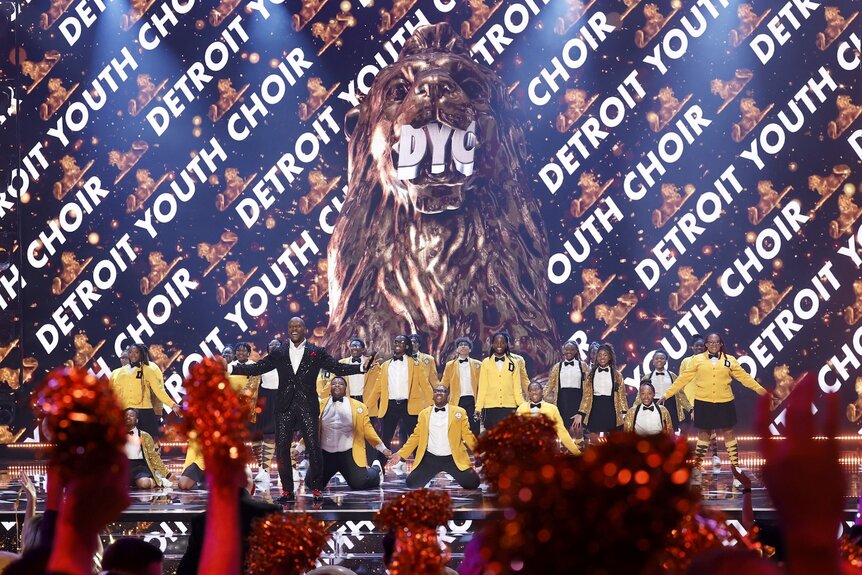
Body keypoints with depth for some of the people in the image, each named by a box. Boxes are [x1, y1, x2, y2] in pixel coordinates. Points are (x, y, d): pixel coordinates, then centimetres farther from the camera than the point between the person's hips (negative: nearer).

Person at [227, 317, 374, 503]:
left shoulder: (317, 353, 7)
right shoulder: (279, 354, 12)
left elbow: (338, 368, -1)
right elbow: (256, 369, 9)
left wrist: (362, 368, -16)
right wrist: (229, 369, 0)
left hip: (308, 407, -2)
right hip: (285, 407, 2)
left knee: (313, 448, -6)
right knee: (281, 449, 0)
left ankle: (316, 489, 5)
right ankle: (287, 491, 8)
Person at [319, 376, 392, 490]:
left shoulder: (358, 406, 1)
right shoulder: (321, 405, 5)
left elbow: (367, 429, 2)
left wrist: (382, 448, -4)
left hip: (348, 453, -2)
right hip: (325, 453, 2)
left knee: (359, 483, -16)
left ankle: (375, 471, 22)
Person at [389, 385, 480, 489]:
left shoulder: (459, 412, 0)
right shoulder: (424, 413, 7)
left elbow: (467, 435, -2)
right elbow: (416, 436, 9)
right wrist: (400, 454, 1)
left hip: (453, 458, -2)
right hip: (430, 458, 2)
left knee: (472, 483, -14)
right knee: (411, 483, -9)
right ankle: (433, 475, 23)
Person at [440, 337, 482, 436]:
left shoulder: (477, 364, 10)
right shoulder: (450, 365, 12)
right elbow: (444, 384, 9)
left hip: (472, 400, 0)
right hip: (457, 401, 0)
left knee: (474, 431, -2)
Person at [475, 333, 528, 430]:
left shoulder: (514, 363, 7)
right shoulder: (486, 363, 6)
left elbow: (517, 386, 8)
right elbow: (482, 387, 7)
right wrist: (478, 407, 1)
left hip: (509, 407, 0)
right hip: (490, 407, 0)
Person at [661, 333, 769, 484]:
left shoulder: (729, 360, 4)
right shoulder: (697, 360, 1)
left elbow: (743, 376, 6)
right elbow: (683, 378, 0)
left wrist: (759, 389, 1)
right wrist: (668, 394, -2)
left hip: (724, 403, 0)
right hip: (703, 403, 0)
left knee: (728, 432, 7)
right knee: (703, 433, 9)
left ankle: (735, 466, 16)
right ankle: (697, 467, 18)